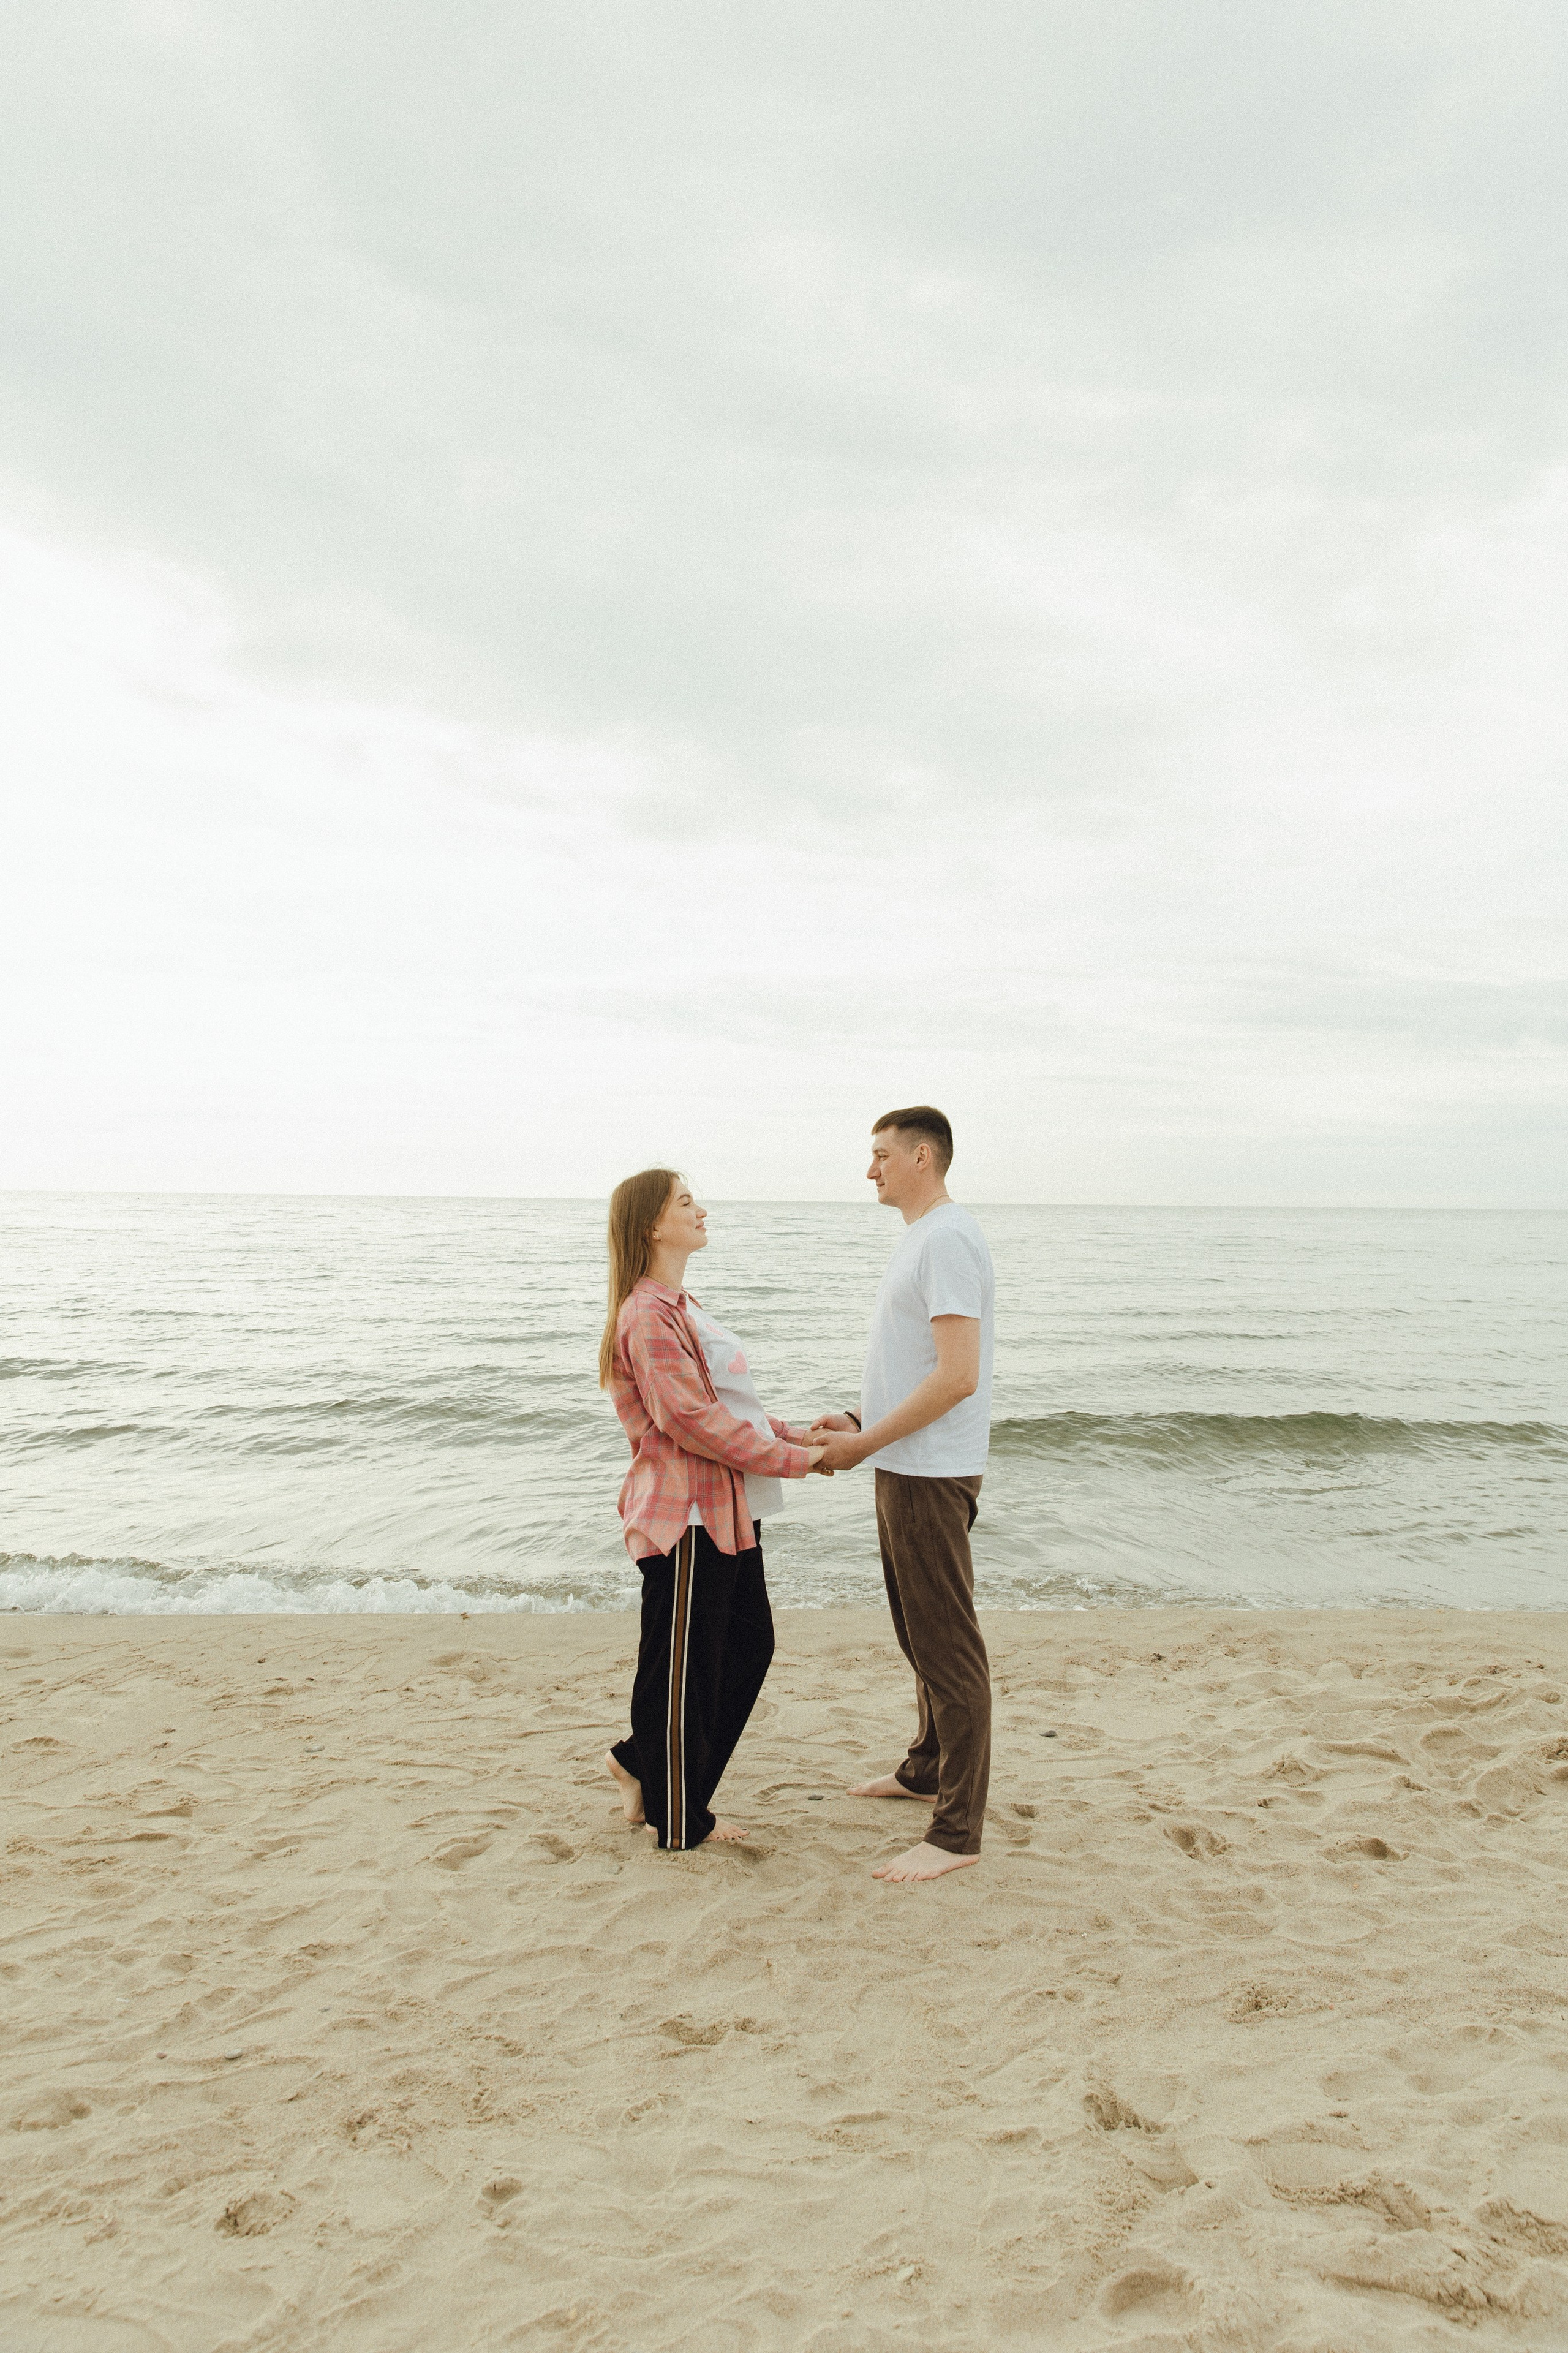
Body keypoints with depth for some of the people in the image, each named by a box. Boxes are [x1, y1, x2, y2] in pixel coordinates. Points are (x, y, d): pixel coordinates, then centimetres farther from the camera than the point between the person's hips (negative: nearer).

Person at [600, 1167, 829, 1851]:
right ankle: (678, 1822, 22)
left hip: (725, 1511, 10)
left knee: (748, 1644, 17)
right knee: (684, 1666, 4)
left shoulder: (679, 1307, 17)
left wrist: (798, 1435, 8)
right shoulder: (648, 1316, -17)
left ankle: (642, 1765, 32)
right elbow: (693, 1419, -22)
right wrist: (795, 1460, -17)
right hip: (686, 1514, -10)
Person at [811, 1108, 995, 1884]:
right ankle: (927, 1770, 39)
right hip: (904, 1470, 11)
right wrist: (857, 1420, 10)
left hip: (930, 1477, -11)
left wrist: (865, 1443, -19)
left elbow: (957, 1376, -25)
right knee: (919, 1637, 22)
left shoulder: (947, 1241, -18)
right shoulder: (920, 1239, 16)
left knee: (948, 1648, -3)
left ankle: (957, 1832, 6)